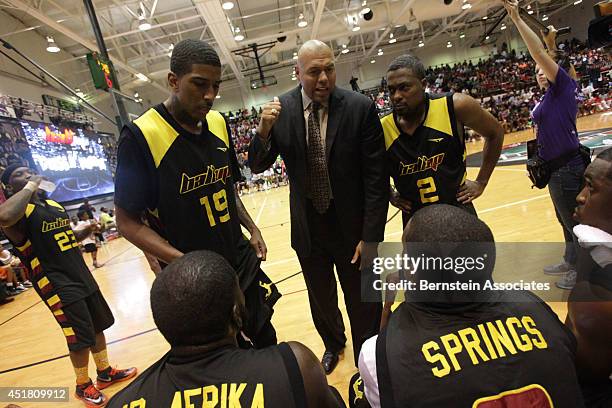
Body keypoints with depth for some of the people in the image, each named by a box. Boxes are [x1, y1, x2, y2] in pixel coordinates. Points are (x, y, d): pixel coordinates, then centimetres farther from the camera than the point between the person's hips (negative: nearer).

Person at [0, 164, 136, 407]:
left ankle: (105, 373, 37)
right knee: (81, 339, 3)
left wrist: (88, 230, 3)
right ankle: (83, 386, 27)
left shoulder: (54, 205, 12)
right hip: (57, 286, -8)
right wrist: (30, 187, -25)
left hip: (82, 277, 8)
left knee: (98, 327, 18)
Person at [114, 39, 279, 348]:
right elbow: (127, 222, -13)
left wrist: (252, 229, 3)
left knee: (266, 340, 21)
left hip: (243, 264, 6)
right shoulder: (140, 135, -17)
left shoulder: (218, 123, 2)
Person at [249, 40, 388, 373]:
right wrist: (264, 130, -22)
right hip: (307, 229, 3)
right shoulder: (281, 108, -7)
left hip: (352, 227, -2)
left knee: (363, 304, 14)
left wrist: (371, 237, -13)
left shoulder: (361, 108, -15)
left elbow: (376, 178, -12)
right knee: (321, 301, 25)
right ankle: (333, 343, 57)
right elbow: (257, 166, -2)